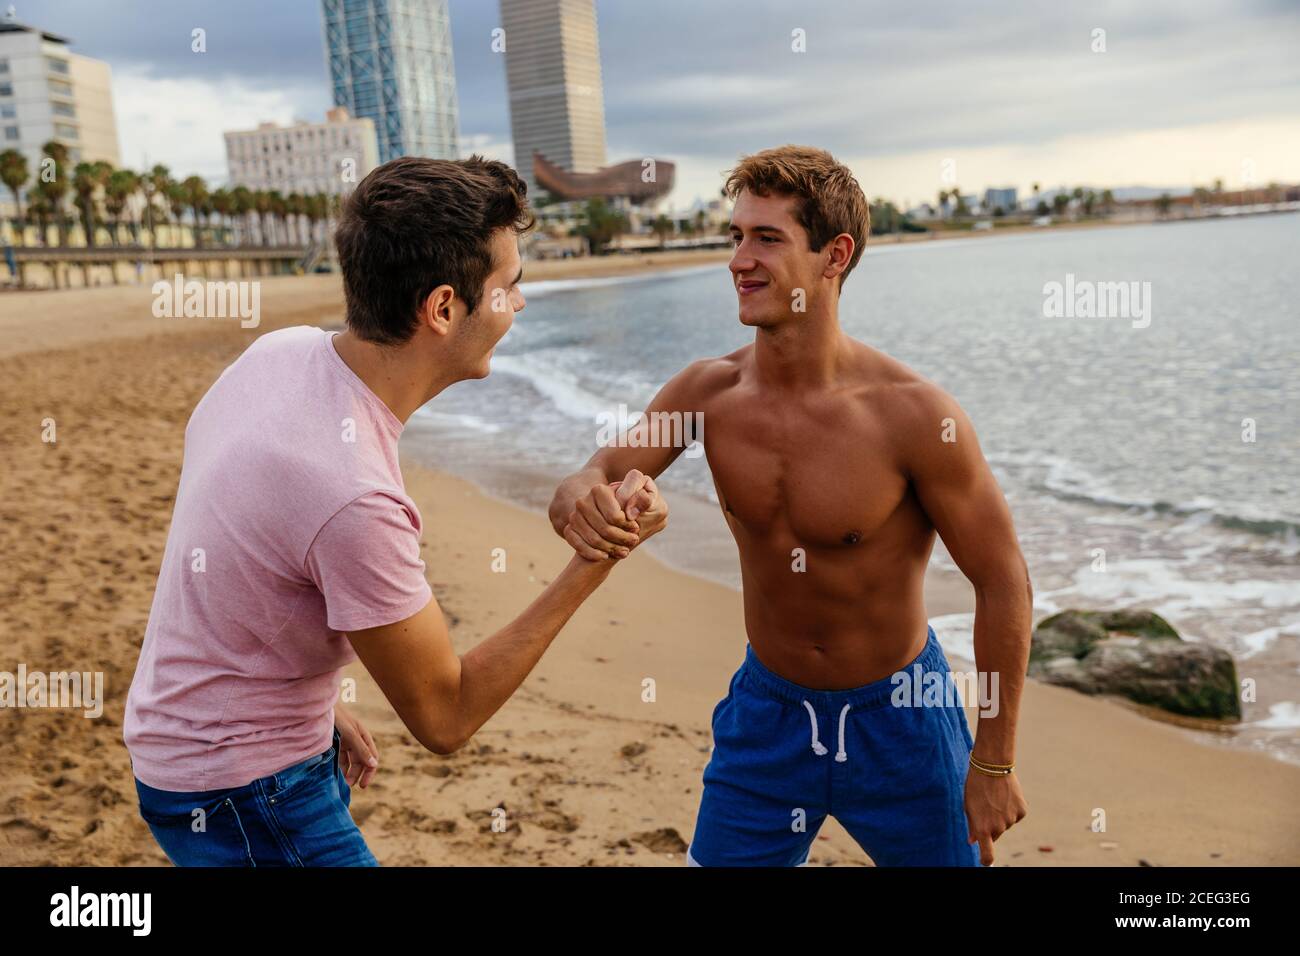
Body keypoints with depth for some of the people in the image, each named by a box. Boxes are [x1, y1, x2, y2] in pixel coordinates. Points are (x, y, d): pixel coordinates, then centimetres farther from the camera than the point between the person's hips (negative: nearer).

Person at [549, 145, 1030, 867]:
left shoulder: (914, 414, -23)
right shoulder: (708, 390, -11)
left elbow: (1004, 584, -15)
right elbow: (594, 477, -12)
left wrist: (994, 765, -10)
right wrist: (581, 503, -39)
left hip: (897, 714, -3)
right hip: (766, 706, 3)